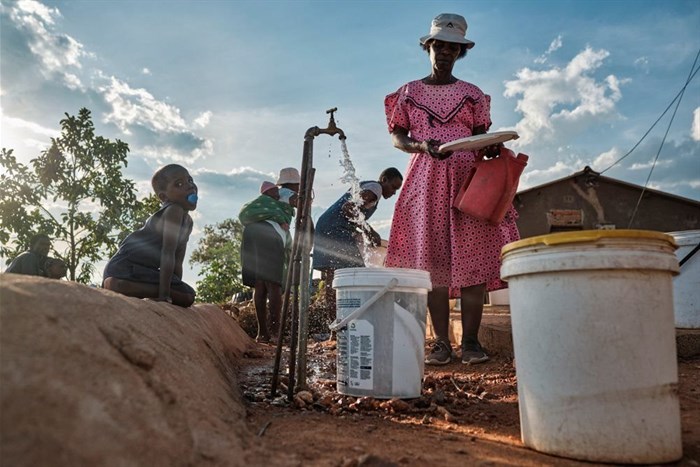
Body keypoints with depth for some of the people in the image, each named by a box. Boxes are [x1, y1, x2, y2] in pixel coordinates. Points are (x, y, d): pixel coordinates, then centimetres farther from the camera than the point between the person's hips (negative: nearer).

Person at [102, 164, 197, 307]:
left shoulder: (187, 221, 11)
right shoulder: (174, 211, -17)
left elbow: (177, 263, 13)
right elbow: (168, 253, -23)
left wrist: (179, 289, 7)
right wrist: (164, 294, -25)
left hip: (146, 269, 12)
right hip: (125, 266, -12)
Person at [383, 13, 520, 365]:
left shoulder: (473, 94, 17)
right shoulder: (409, 92, 15)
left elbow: (482, 137, 13)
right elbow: (397, 137, 9)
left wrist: (492, 148, -11)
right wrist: (421, 146, -12)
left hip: (468, 176, 1)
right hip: (426, 180, 0)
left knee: (473, 256, -9)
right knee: (432, 259, -6)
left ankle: (470, 341, -6)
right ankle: (441, 343, -2)